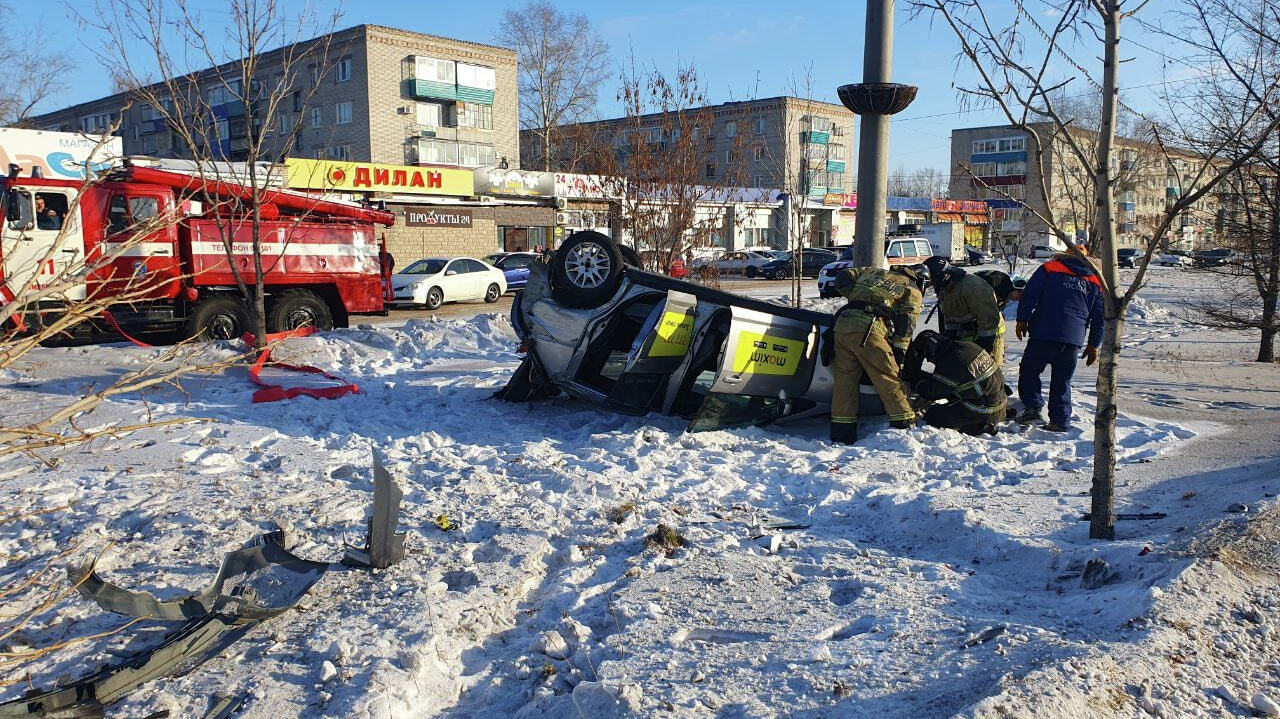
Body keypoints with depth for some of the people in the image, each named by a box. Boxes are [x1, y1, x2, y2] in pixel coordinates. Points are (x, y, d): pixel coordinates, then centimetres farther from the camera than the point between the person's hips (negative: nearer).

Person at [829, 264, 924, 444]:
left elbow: (843, 279, 25)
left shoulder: (872, 272, 32)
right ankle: (905, 426, 4)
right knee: (889, 378, 3)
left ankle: (841, 434, 10)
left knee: (845, 379, 8)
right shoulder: (912, 291, 19)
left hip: (842, 323, 5)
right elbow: (906, 323, 7)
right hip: (868, 329, -5)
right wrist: (899, 353, 6)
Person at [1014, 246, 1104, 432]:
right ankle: (1061, 422, 12)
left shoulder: (1049, 268, 7)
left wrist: (1022, 320, 3)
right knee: (1062, 381, 12)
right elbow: (1099, 316, 17)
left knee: (1029, 370, 11)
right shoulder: (1095, 282, 17)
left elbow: (1029, 294, -3)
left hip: (1043, 334, -3)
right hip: (1073, 340, 3)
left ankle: (1033, 408, -3)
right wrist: (1093, 346, 22)